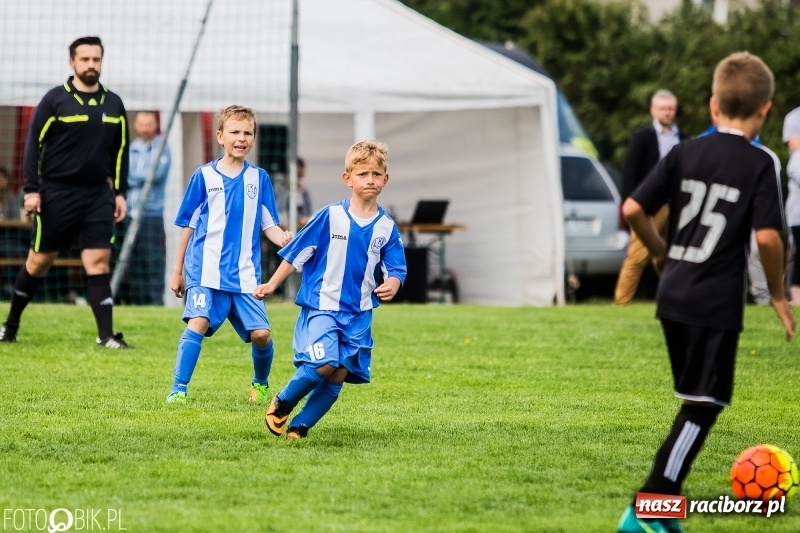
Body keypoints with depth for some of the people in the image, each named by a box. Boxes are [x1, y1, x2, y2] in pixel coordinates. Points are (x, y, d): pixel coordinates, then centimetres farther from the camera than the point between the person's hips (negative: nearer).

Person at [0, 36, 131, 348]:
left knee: (99, 262, -6)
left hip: (98, 195, 3)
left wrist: (120, 193, 10)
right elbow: (33, 144, -4)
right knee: (39, 261, 5)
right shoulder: (55, 100, -5)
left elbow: (120, 150, 14)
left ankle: (106, 335, -7)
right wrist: (31, 190, -8)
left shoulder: (113, 104, 7)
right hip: (57, 194, -3)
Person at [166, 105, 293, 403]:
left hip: (245, 274, 2)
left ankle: (261, 384, 24)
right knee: (198, 324, -19)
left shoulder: (259, 178, 9)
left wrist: (282, 238, -14)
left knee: (261, 333, -3)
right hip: (206, 270, -2)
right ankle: (178, 390, -15)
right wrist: (177, 270, 10)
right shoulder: (204, 176, 3)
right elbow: (188, 225, 8)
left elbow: (268, 224, 10)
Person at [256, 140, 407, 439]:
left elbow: (395, 269, 6)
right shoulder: (329, 217, -8)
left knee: (339, 376, 1)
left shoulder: (386, 227, 1)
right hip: (321, 306, -4)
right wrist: (271, 285, 0)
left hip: (358, 314, 4)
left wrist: (391, 285, -17)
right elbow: (296, 253, -1)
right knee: (324, 364, -20)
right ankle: (282, 403, 6)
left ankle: (299, 426, 16)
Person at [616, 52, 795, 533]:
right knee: (704, 406, -1)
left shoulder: (686, 153, 6)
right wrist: (778, 292, -2)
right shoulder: (760, 164, -7)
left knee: (696, 401, 20)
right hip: (718, 303, -6)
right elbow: (768, 236, -17)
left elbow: (633, 210, 2)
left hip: (674, 296, 6)